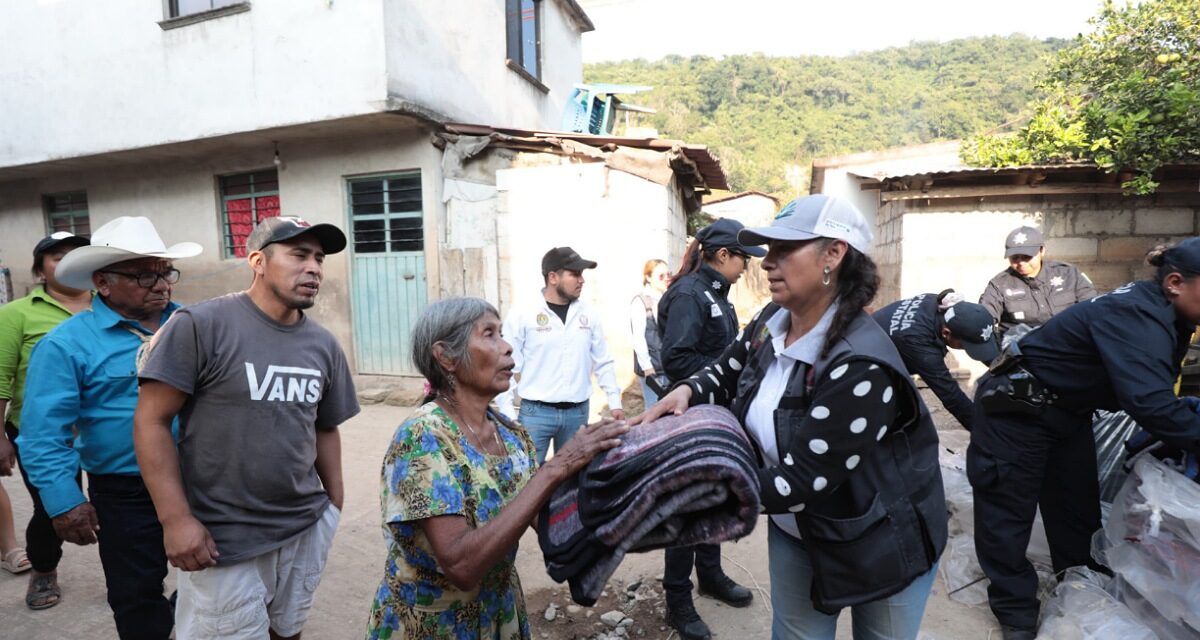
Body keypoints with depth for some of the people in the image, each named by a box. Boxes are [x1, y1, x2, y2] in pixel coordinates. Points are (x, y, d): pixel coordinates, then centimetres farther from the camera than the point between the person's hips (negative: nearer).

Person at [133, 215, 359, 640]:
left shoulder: (323, 344, 4)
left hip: (308, 530, 5)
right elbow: (151, 422, -12)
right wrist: (176, 519, -15)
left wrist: (336, 505, 11)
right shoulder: (200, 325, -13)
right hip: (222, 540, -5)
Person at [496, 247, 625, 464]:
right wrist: (509, 416, -8)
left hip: (577, 413, 4)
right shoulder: (521, 315, -7)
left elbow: (603, 363, 12)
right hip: (535, 412, -4)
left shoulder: (588, 314, 4)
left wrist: (615, 402, 9)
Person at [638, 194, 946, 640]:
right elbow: (727, 371, 7)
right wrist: (687, 391, -15)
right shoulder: (771, 322, -10)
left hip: (882, 545, -6)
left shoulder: (860, 366, -35)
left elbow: (800, 481, -33)